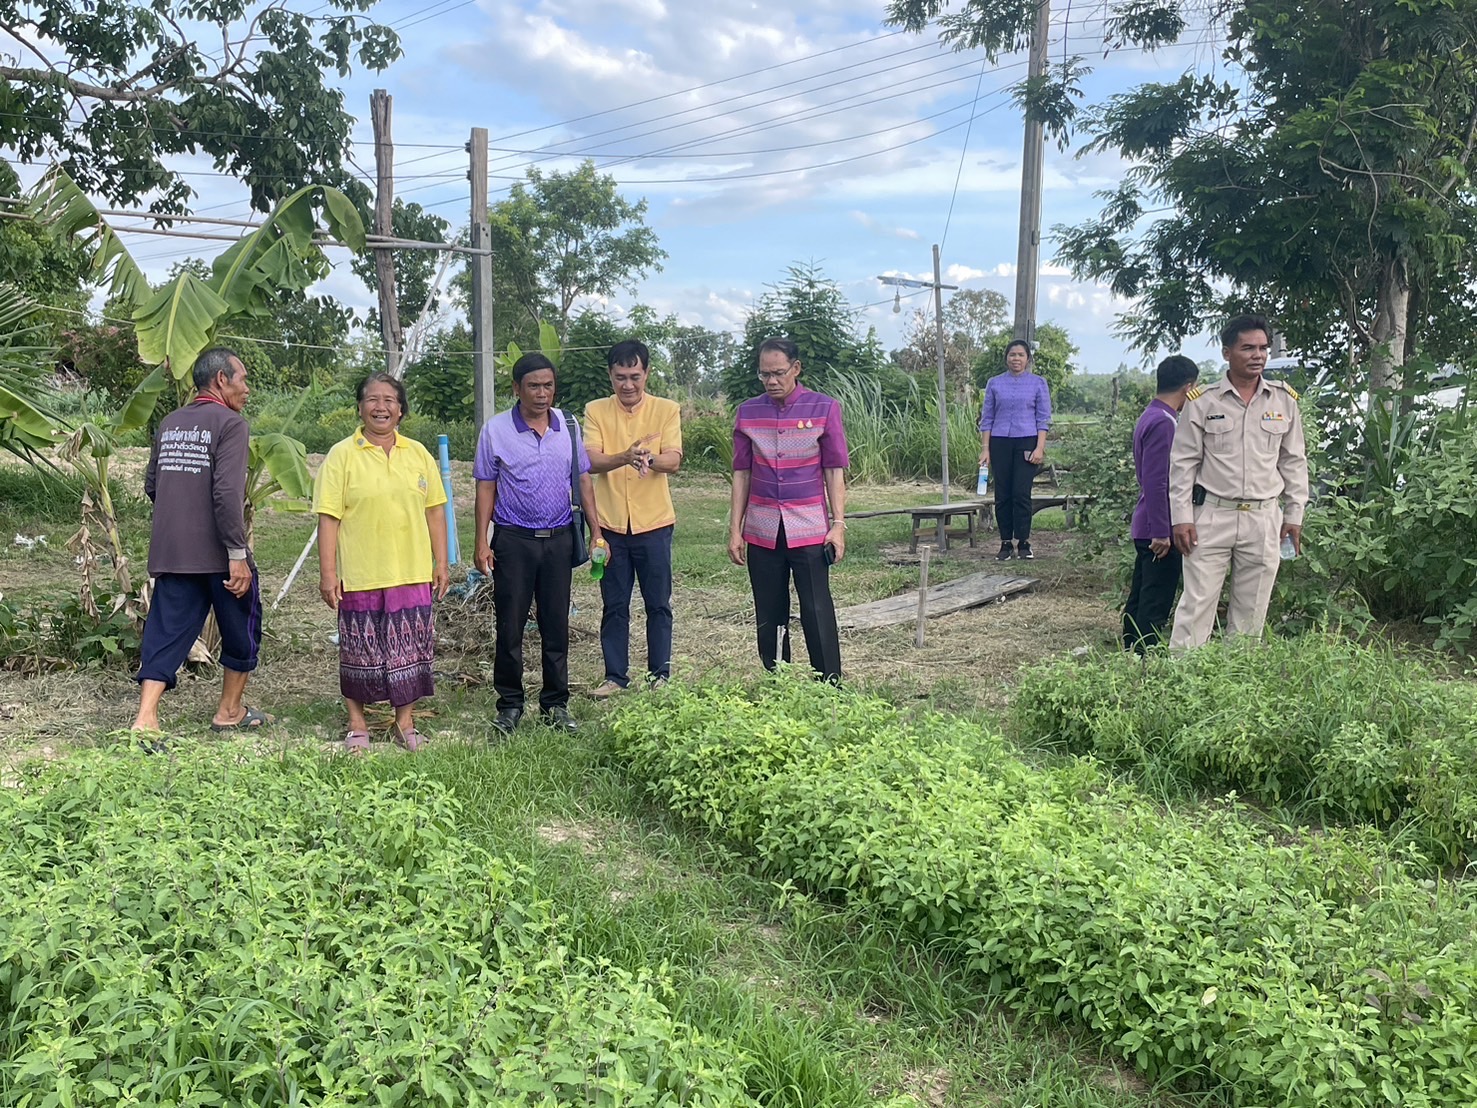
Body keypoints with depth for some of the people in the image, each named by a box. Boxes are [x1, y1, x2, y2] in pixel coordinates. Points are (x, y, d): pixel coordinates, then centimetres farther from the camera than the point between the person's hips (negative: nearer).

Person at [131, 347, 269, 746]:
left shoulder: (169, 424, 12)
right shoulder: (229, 424, -11)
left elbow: (151, 485, 19)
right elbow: (228, 493, -21)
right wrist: (238, 554, -20)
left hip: (169, 552, 6)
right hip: (216, 553, -6)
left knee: (166, 632, 7)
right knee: (241, 630, 13)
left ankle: (145, 720, -5)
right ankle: (230, 711, 24)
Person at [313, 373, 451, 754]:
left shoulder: (418, 454, 10)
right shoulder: (342, 455, -2)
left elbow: (434, 510, 12)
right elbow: (328, 517, -5)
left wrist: (441, 563, 8)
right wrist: (327, 573, -9)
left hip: (413, 573, 3)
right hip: (360, 576, -3)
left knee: (411, 648, 7)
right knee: (359, 650, 6)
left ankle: (405, 722, 21)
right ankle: (357, 724, 21)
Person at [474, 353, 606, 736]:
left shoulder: (568, 427, 4)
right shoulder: (496, 430, -3)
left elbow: (583, 481, 9)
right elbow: (486, 488, 0)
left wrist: (596, 533, 5)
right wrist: (482, 543, -4)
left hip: (559, 539, 2)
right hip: (513, 540, -2)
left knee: (556, 626, 8)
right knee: (510, 627, 3)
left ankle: (556, 704, 20)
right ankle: (510, 705, 17)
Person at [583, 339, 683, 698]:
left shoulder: (666, 410, 1)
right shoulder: (595, 411, 3)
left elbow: (673, 460, -9)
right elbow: (590, 461, -10)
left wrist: (649, 459, -32)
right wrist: (624, 458, -30)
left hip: (654, 522, -1)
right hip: (610, 523, 1)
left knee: (658, 604, 6)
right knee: (614, 606, 8)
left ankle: (660, 675, 18)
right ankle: (615, 676, 18)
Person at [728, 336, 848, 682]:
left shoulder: (824, 408, -1)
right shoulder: (747, 412, 6)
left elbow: (834, 471, 1)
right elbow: (741, 474, 9)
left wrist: (838, 524, -5)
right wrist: (735, 530, 6)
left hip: (809, 530, -3)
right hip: (762, 532, 3)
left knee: (817, 614, -3)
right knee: (769, 617, 8)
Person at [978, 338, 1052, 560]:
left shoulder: (1038, 383, 4)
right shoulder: (994, 383, 8)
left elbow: (1043, 418, 1)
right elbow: (987, 418, 8)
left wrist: (1040, 447, -9)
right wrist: (985, 449, 0)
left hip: (1026, 443, -2)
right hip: (1000, 444, 2)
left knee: (1021, 493, -7)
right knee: (1002, 495, 2)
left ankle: (1024, 543, 3)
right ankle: (1005, 544, 10)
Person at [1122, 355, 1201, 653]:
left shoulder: (1151, 416, 12)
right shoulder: (1163, 423, -18)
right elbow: (1156, 483, -22)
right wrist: (1161, 533, -22)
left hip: (1145, 528, 10)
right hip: (1160, 530, -10)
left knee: (1139, 600, 15)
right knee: (1155, 605, -4)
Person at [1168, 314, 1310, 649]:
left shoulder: (1284, 400, 7)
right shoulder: (1202, 401, -1)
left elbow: (1294, 461, 12)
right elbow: (1183, 463, 0)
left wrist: (1294, 515, 8)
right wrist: (1181, 517, -6)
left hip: (1263, 520, 3)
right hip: (1211, 517, -3)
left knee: (1251, 610, 9)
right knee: (1197, 604, -3)